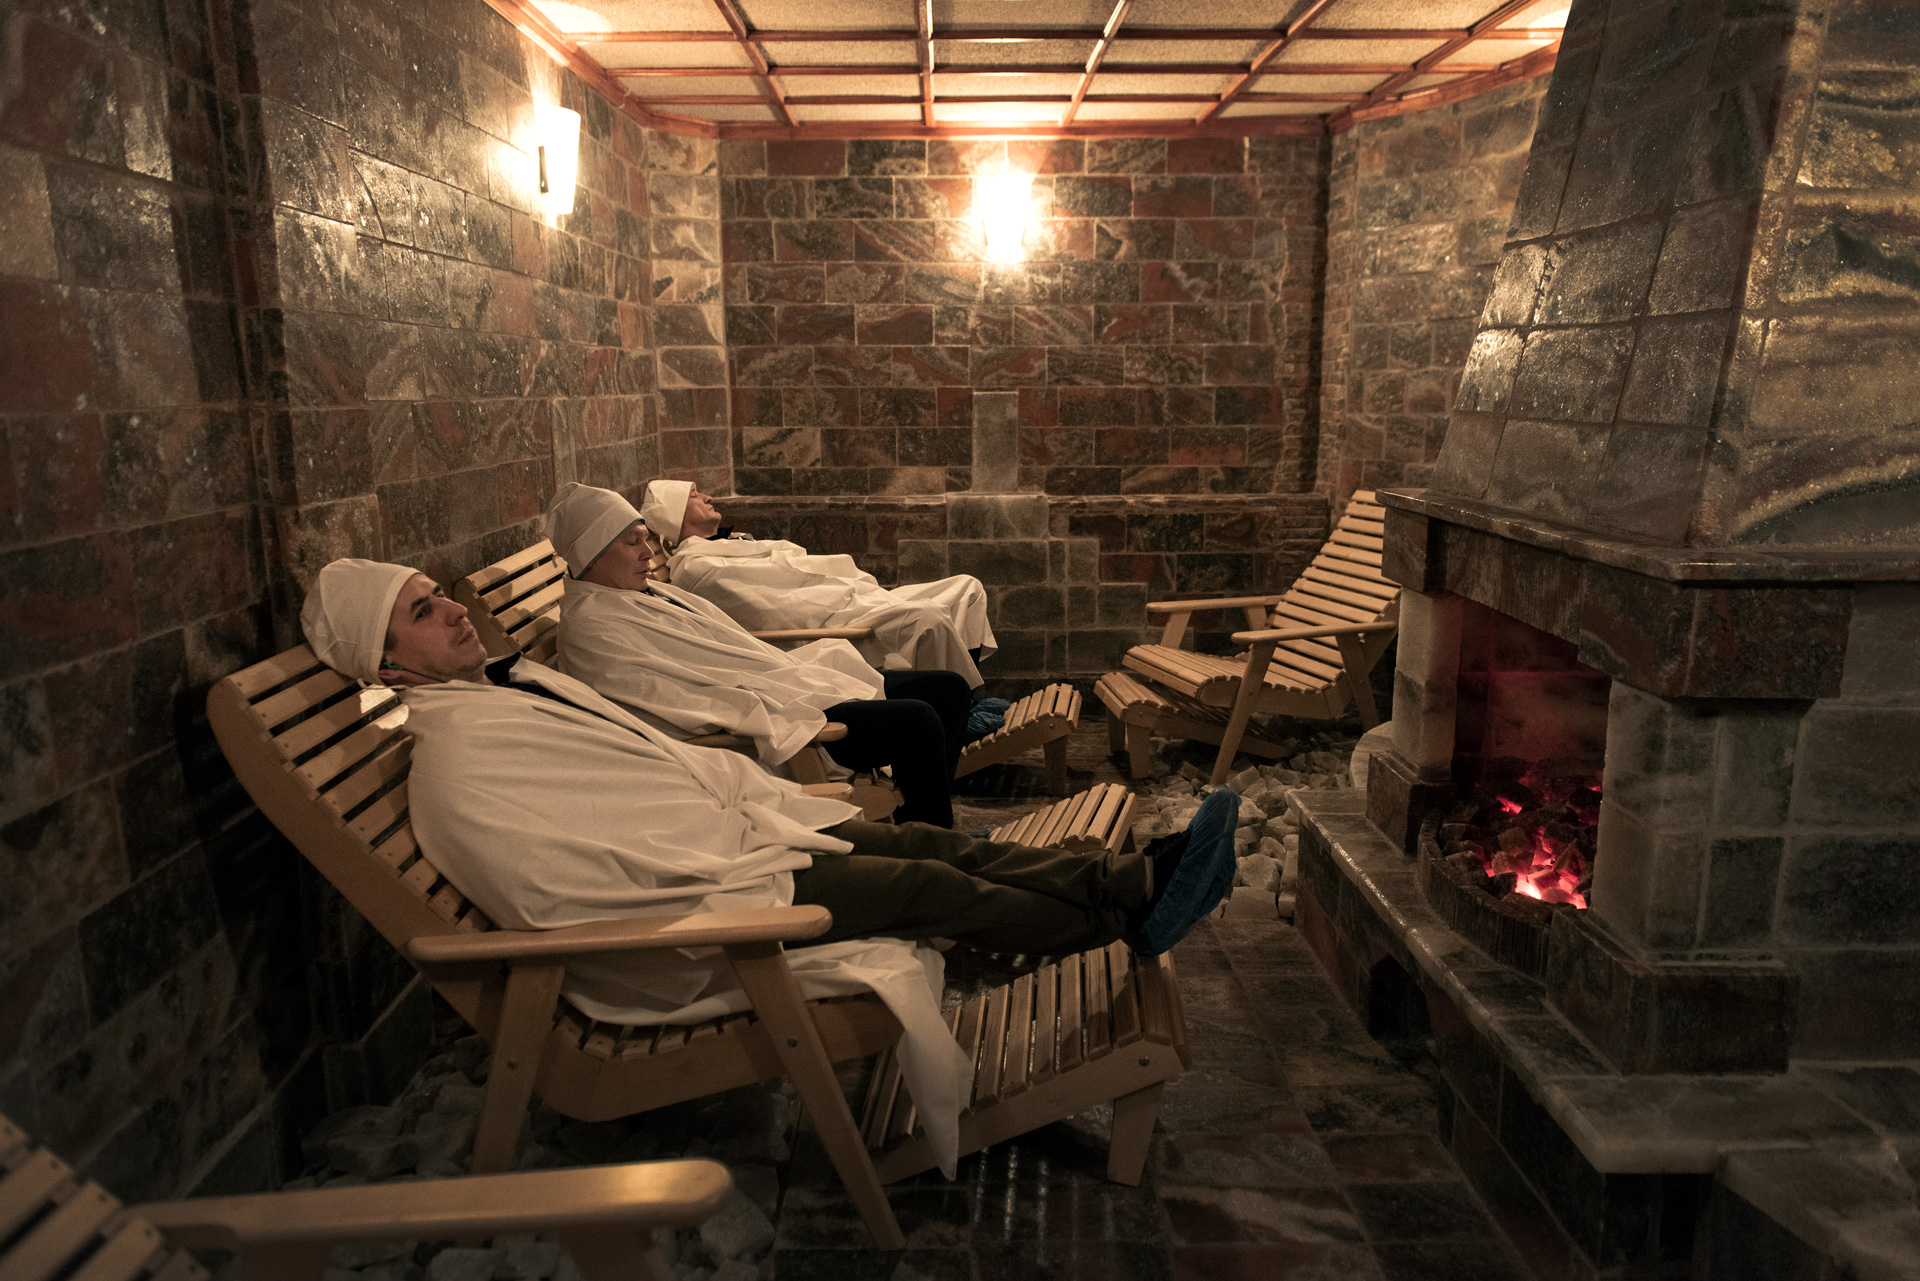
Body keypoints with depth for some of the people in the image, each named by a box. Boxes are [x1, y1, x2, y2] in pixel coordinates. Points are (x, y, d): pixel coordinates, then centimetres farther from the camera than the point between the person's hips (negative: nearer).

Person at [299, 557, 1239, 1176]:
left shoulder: (515, 684, 14)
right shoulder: (456, 762, -16)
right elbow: (568, 887, -22)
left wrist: (778, 808, 9)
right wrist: (748, 865, -19)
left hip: (731, 836, 9)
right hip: (687, 918, -9)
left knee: (929, 843, -2)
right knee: (923, 885, -11)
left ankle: (1142, 878, 1)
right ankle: (1127, 920, 3)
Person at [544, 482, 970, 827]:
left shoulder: (649, 593, 21)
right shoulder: (588, 626, -9)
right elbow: (676, 698, -20)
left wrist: (805, 673, 7)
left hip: (784, 687, 11)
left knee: (948, 688, 5)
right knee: (917, 721, -23)